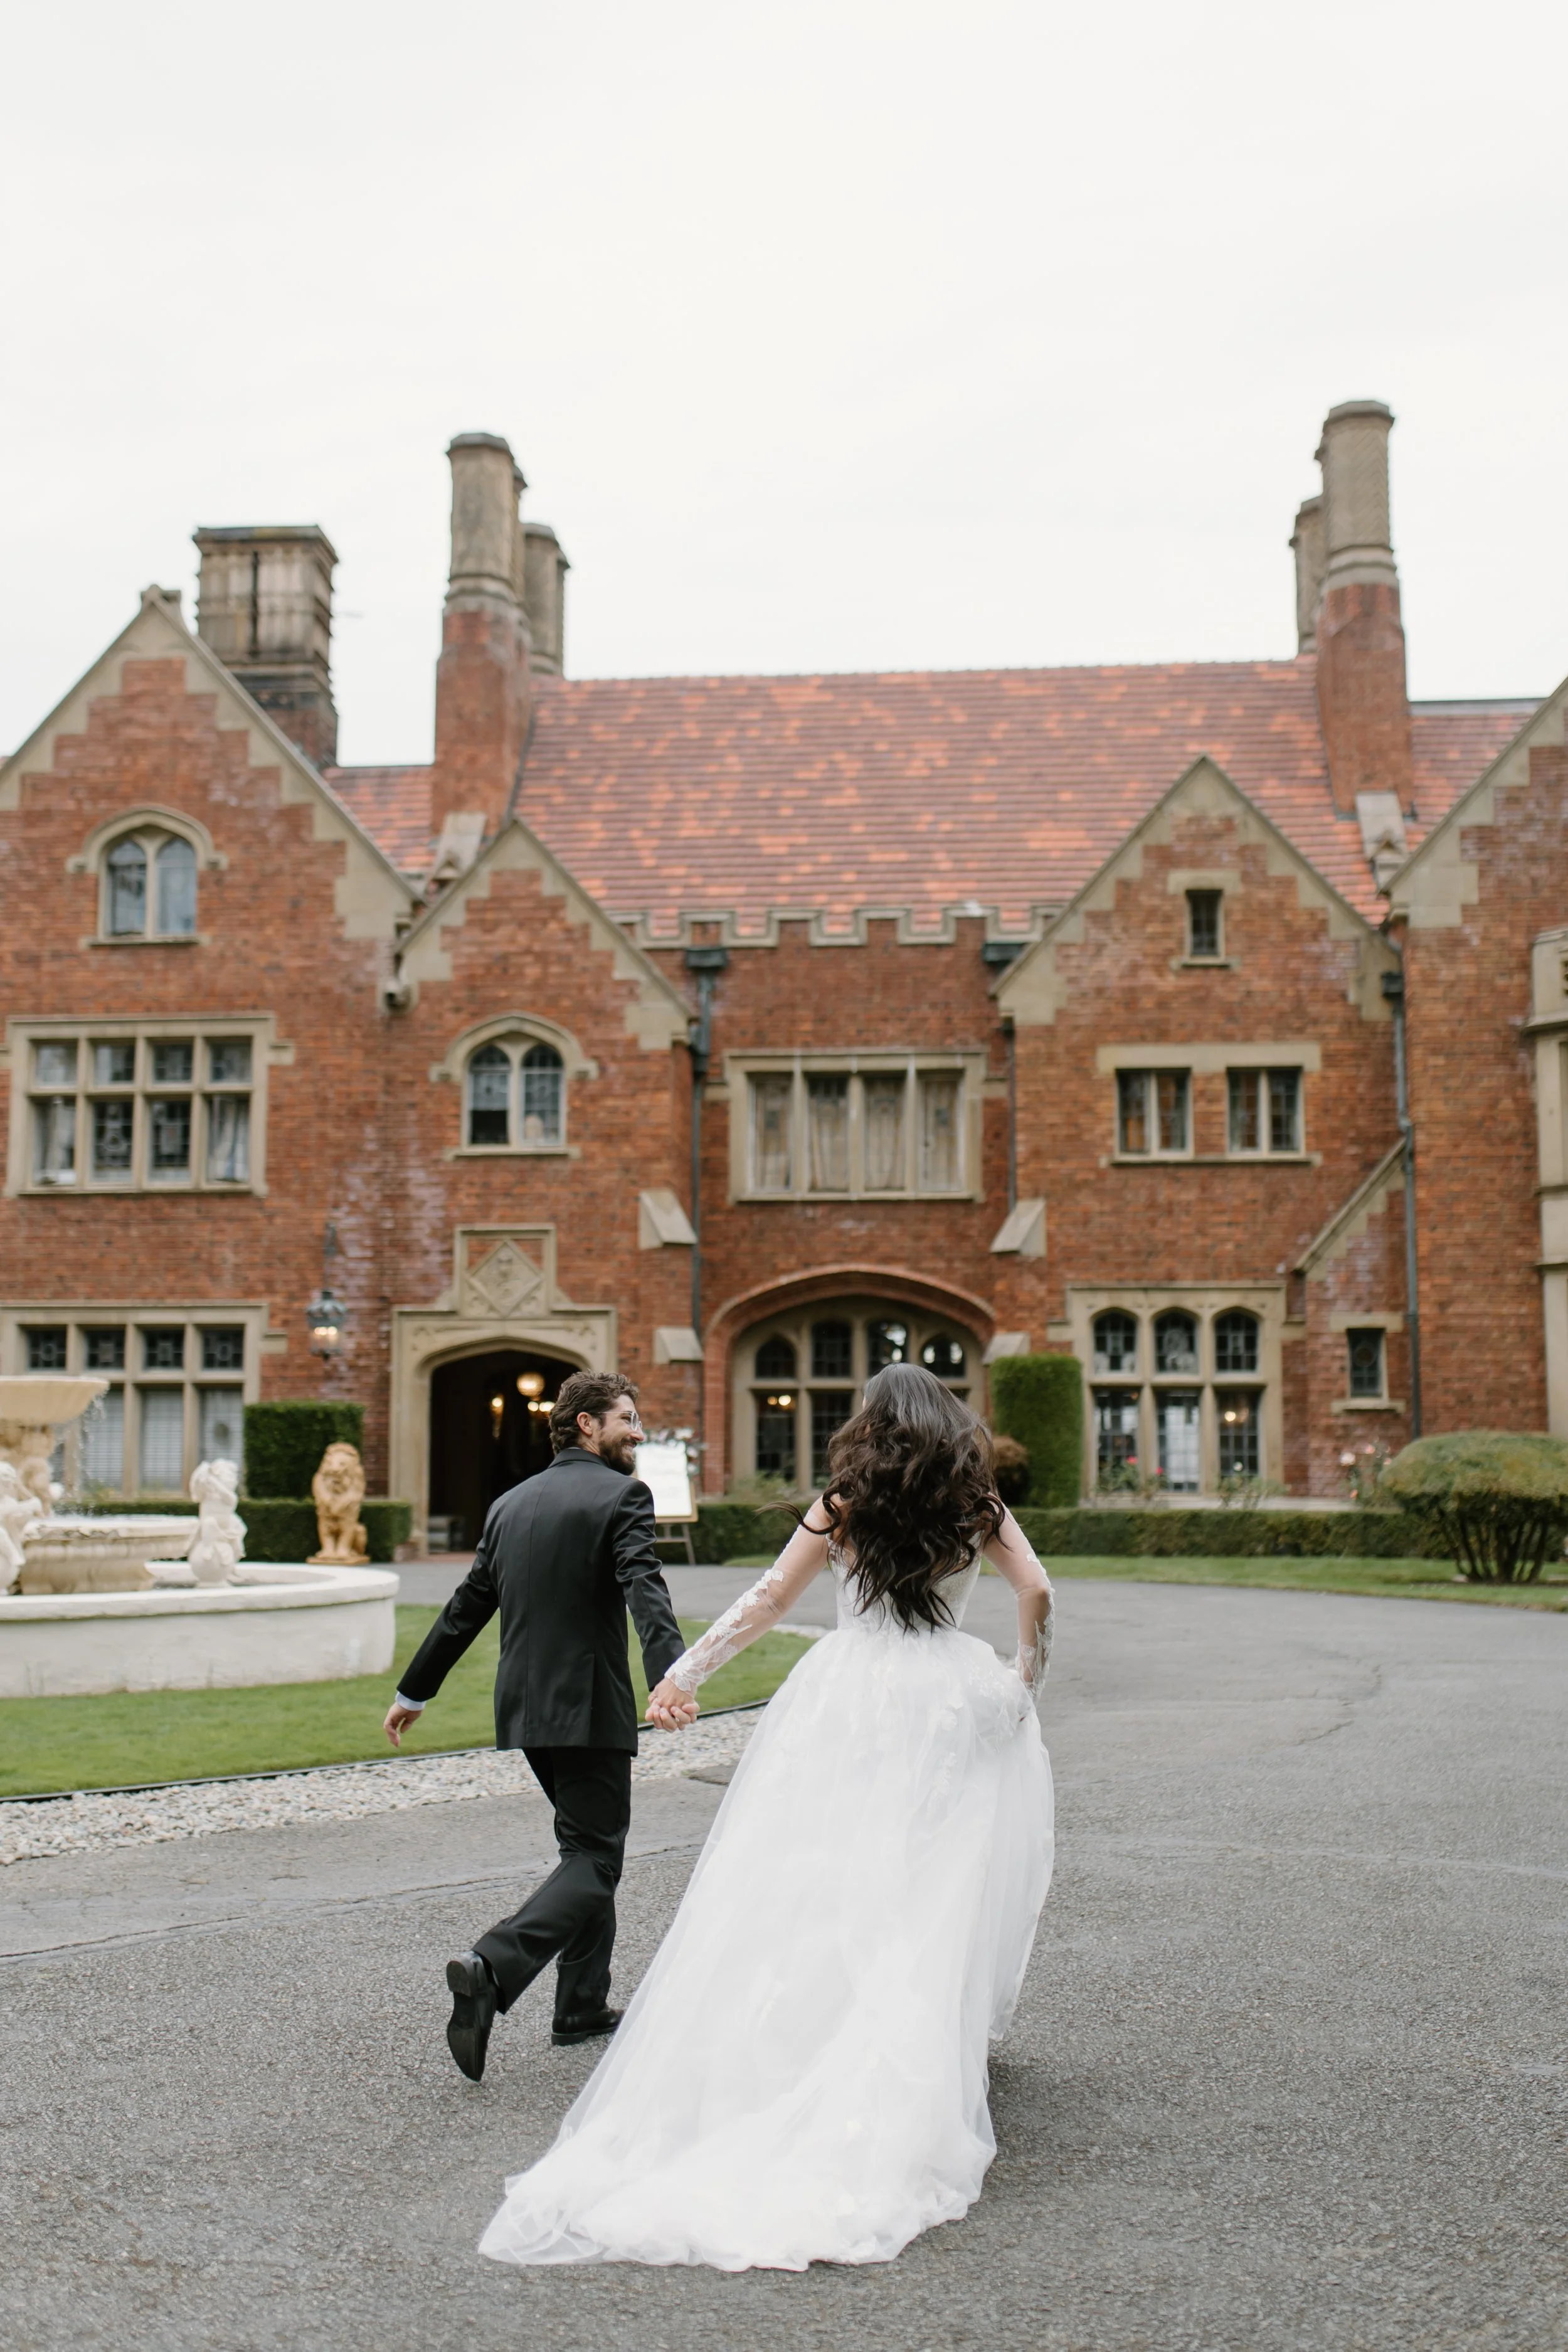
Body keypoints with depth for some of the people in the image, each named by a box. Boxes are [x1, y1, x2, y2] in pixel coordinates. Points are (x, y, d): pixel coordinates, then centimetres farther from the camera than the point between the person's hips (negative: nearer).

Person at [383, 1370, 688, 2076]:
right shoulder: (620, 1496, -9)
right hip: (588, 1705, -8)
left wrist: (413, 1692, 24)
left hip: (525, 1703, 8)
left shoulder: (512, 1503, 12)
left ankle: (583, 2006, 24)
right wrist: (670, 1676, -39)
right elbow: (644, 1590, -26)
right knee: (593, 1859, -2)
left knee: (590, 1845, 20)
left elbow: (466, 1606, 17)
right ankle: (491, 1967, -22)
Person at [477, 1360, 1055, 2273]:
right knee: (934, 1903, 7)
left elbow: (770, 1598, 0)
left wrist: (685, 1672, 4)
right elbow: (1036, 1590, -2)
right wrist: (1027, 1681, 13)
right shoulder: (979, 1505, 4)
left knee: (818, 1890, 4)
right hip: (951, 1703, 0)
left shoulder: (843, 1504, 3)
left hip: (851, 1697, 0)